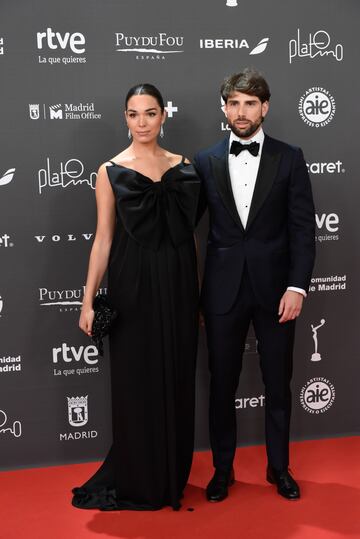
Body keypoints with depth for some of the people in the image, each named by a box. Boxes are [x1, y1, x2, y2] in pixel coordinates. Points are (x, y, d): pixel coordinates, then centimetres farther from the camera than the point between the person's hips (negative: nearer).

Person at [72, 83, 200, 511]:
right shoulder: (111, 171, 0)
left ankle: (172, 475, 26)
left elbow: (191, 233, 8)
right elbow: (103, 238, -2)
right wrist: (88, 300, -7)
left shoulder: (183, 167, 7)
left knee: (176, 379, 9)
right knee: (136, 381, 5)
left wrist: (200, 295, 6)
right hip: (133, 285, -2)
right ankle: (136, 480, 22)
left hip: (178, 284, 3)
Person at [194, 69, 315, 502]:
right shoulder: (205, 162, 3)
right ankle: (222, 469, 27)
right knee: (222, 385, 10)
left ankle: (278, 467, 29)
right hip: (223, 290, 1)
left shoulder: (289, 159, 0)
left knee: (278, 385, 11)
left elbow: (303, 228, -2)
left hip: (275, 288, 0)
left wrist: (297, 286, -11)